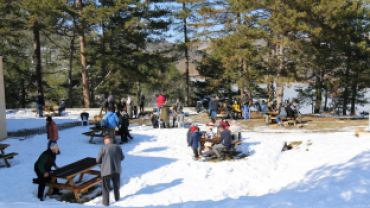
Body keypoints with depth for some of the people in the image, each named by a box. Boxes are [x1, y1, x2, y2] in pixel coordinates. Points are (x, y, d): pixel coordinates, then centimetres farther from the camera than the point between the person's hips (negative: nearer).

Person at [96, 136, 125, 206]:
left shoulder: (102, 148, -10)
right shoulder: (118, 147, -1)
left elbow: (98, 161, -4)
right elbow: (122, 157, 9)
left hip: (106, 170, -3)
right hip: (117, 169, 3)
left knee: (106, 187, 12)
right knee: (116, 185, 24)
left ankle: (106, 202, 18)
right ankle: (117, 198, 38)